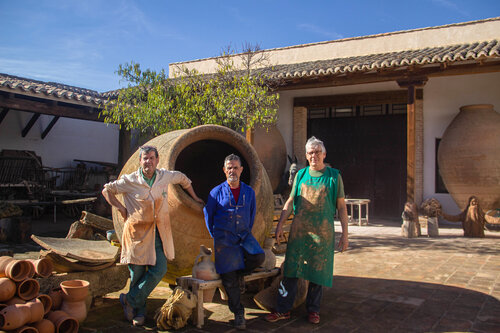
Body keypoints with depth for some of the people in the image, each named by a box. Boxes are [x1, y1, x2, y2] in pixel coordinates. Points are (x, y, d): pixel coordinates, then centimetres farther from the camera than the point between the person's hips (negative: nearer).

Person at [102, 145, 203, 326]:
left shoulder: (165, 176, 2)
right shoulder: (130, 180, -4)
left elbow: (183, 178, 23)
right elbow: (107, 190, 9)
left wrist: (195, 198, 27)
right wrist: (121, 208, 0)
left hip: (159, 232, 2)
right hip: (137, 231, -2)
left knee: (159, 270, -9)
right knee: (137, 273, 2)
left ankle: (130, 300, 8)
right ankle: (139, 312, 19)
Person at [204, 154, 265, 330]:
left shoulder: (249, 192, 7)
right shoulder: (216, 192, -1)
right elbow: (208, 215, 9)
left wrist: (246, 234, 14)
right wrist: (216, 236, 9)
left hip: (244, 235, 2)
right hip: (224, 238, -2)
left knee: (258, 256, -25)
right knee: (229, 277, -5)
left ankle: (240, 273, 9)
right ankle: (238, 312, 12)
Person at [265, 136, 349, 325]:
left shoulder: (334, 176, 2)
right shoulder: (301, 175, 8)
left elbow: (341, 206, 3)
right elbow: (290, 202, 11)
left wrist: (344, 234, -2)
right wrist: (280, 224, 2)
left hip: (322, 231, -1)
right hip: (299, 230, 2)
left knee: (318, 271, 6)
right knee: (290, 269, 2)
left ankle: (313, 310, 22)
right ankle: (283, 309, 12)